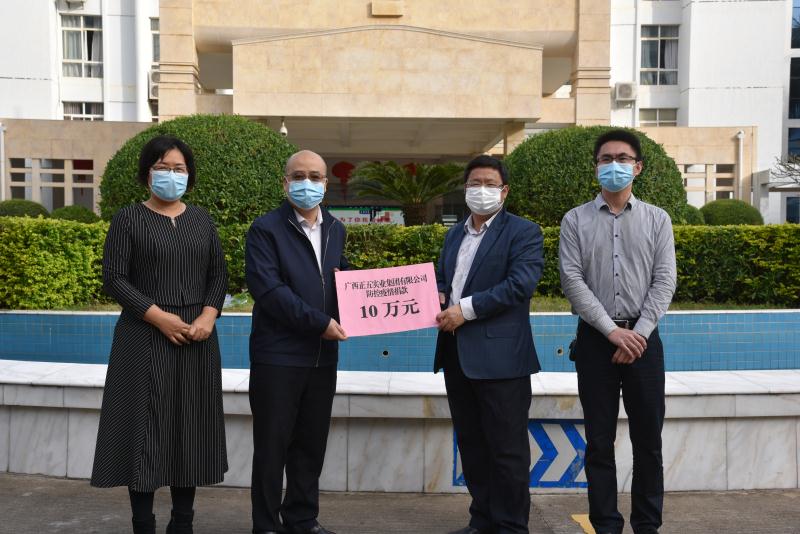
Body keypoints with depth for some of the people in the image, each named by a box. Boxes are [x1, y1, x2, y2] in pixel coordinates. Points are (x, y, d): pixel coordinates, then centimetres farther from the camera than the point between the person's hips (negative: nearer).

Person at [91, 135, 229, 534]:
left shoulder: (201, 219, 11)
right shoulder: (128, 219, 0)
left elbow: (218, 274, 9)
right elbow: (113, 279, -6)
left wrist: (208, 316, -8)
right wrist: (159, 316, -15)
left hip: (197, 337, 4)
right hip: (145, 338, -3)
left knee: (190, 426, 6)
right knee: (146, 426, -2)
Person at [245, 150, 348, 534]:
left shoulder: (335, 229, 13)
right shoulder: (266, 229, -6)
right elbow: (268, 289, -16)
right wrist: (319, 323, -18)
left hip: (323, 355, 6)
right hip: (278, 356, -5)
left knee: (312, 443, 14)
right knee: (272, 444, 5)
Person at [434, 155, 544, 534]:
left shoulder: (523, 232, -3)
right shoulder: (454, 234, 19)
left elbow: (520, 283, -16)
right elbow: (441, 277, 25)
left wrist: (466, 309, -18)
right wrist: (437, 296, 0)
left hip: (499, 355, -7)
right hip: (456, 353, 7)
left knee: (507, 449, 0)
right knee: (471, 445, 15)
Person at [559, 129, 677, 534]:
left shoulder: (657, 219, 6)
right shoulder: (575, 220, 3)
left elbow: (664, 281, 0)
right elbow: (572, 280, -5)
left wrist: (638, 333, -12)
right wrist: (613, 331, -12)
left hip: (643, 338, 1)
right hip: (595, 339, 0)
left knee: (648, 439, 6)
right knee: (599, 441, 5)